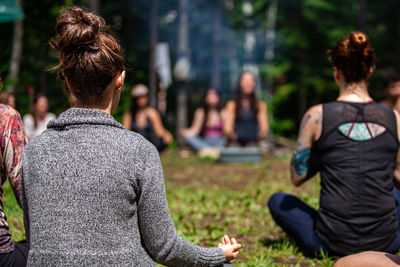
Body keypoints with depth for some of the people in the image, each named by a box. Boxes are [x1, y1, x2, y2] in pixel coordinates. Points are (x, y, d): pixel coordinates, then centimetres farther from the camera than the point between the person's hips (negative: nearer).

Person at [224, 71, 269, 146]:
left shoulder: (260, 105, 16)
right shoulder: (232, 105, 11)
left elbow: (264, 126, 7)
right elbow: (227, 127, 2)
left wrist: (263, 133, -18)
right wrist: (230, 134, -22)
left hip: (254, 142, 1)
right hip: (236, 142, -1)